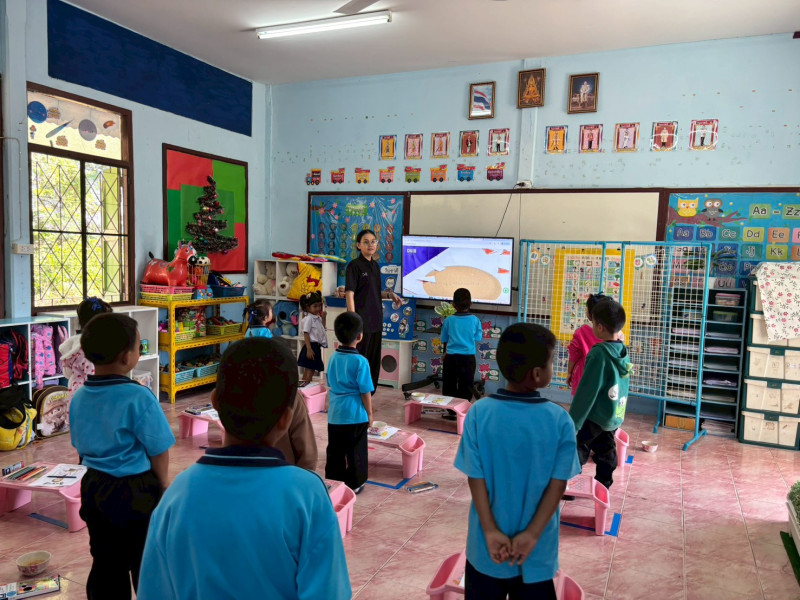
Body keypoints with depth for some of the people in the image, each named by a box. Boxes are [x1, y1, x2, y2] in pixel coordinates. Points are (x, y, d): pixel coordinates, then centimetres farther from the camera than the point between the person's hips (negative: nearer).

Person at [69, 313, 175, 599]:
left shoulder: (79, 397, -2)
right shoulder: (138, 397, -23)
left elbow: (81, 447, 9)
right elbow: (158, 451, -15)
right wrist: (162, 486, 2)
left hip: (94, 487, 6)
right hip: (136, 491, -6)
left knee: (105, 562, 20)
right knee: (145, 565, 12)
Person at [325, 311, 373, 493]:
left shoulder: (333, 358, 0)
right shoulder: (360, 362, -17)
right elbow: (365, 392, -13)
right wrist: (369, 413, -1)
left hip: (334, 414, 5)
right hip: (355, 415, -5)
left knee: (334, 450, 15)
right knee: (355, 451, 10)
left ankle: (332, 481, 26)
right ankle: (354, 484, 20)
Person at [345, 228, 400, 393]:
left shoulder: (375, 265, 12)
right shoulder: (355, 265, -10)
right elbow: (349, 294, -16)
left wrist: (389, 294, 4)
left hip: (375, 322, 8)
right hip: (361, 322, -8)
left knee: (373, 362, 15)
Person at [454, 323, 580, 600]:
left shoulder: (478, 413, -15)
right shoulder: (560, 419, -15)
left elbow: (475, 478, -13)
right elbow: (558, 484, -14)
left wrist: (491, 532, -8)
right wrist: (532, 535, -10)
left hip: (488, 545, 1)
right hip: (537, 549, 0)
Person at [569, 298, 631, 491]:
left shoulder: (599, 354, -23)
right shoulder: (623, 352, -1)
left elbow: (586, 392, -22)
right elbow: (622, 386, 9)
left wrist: (573, 422, -17)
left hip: (595, 416, -7)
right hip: (614, 416, 8)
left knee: (575, 449, 4)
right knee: (606, 451, 19)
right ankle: (604, 484, 30)